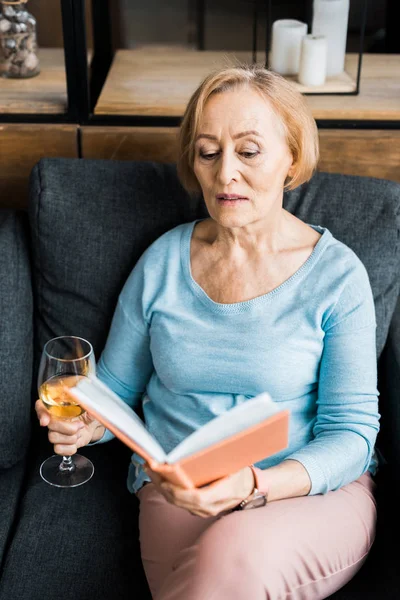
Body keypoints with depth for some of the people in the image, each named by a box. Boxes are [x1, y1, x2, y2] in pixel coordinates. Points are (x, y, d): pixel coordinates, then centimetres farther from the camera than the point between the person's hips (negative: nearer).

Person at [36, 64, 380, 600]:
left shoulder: (336, 274, -3)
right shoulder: (164, 261, 6)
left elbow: (350, 432, -6)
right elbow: (117, 385, 14)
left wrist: (254, 485, -24)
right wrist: (86, 422, -10)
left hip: (318, 491, -1)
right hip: (178, 493, 1)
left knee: (237, 552, -36)